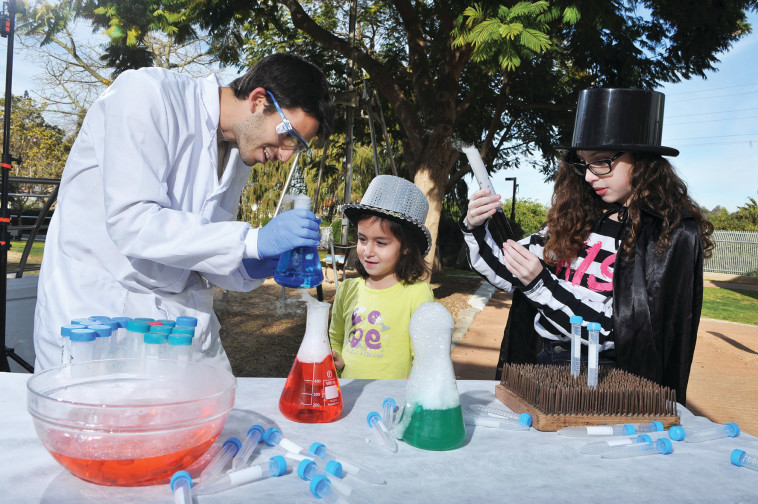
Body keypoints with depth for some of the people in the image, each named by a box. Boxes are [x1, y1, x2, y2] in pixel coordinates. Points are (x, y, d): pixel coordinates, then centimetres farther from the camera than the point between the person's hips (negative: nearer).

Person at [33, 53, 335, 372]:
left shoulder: (240, 157, 7)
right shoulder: (147, 92, -14)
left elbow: (203, 249, 12)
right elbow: (131, 223, -25)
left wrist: (249, 268, -9)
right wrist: (252, 240, -27)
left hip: (182, 318, 6)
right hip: (95, 313, -6)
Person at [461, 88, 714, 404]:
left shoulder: (674, 235, -7)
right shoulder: (578, 217, 6)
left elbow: (618, 329, -14)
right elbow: (507, 275, 11)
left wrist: (540, 283, -21)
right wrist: (474, 229, -4)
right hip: (538, 361, 5)